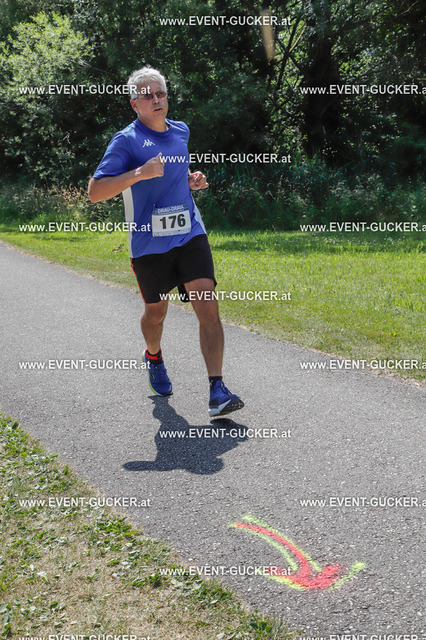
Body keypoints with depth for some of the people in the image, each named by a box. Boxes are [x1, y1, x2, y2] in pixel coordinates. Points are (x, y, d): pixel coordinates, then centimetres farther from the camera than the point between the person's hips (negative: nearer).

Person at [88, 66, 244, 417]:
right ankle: (154, 358, 47)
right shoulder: (126, 140, -6)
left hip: (190, 234, 3)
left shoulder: (181, 131, 12)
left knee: (208, 306, -12)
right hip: (149, 241, -3)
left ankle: (217, 391, -11)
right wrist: (139, 173, -27)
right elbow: (95, 192, -15)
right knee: (156, 311, 13)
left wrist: (191, 180, 10)